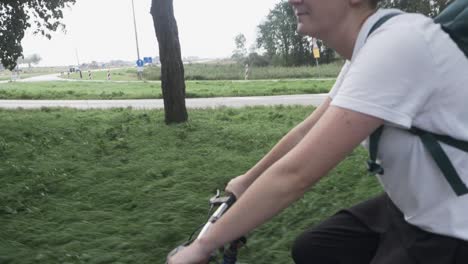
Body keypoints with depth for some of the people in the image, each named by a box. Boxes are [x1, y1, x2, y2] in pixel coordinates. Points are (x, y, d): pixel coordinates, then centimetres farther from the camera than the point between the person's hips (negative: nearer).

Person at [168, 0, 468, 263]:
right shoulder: (369, 49, 2)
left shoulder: (396, 46, -28)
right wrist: (246, 180, 22)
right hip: (411, 207, 8)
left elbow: (295, 173, -30)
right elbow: (306, 133, 12)